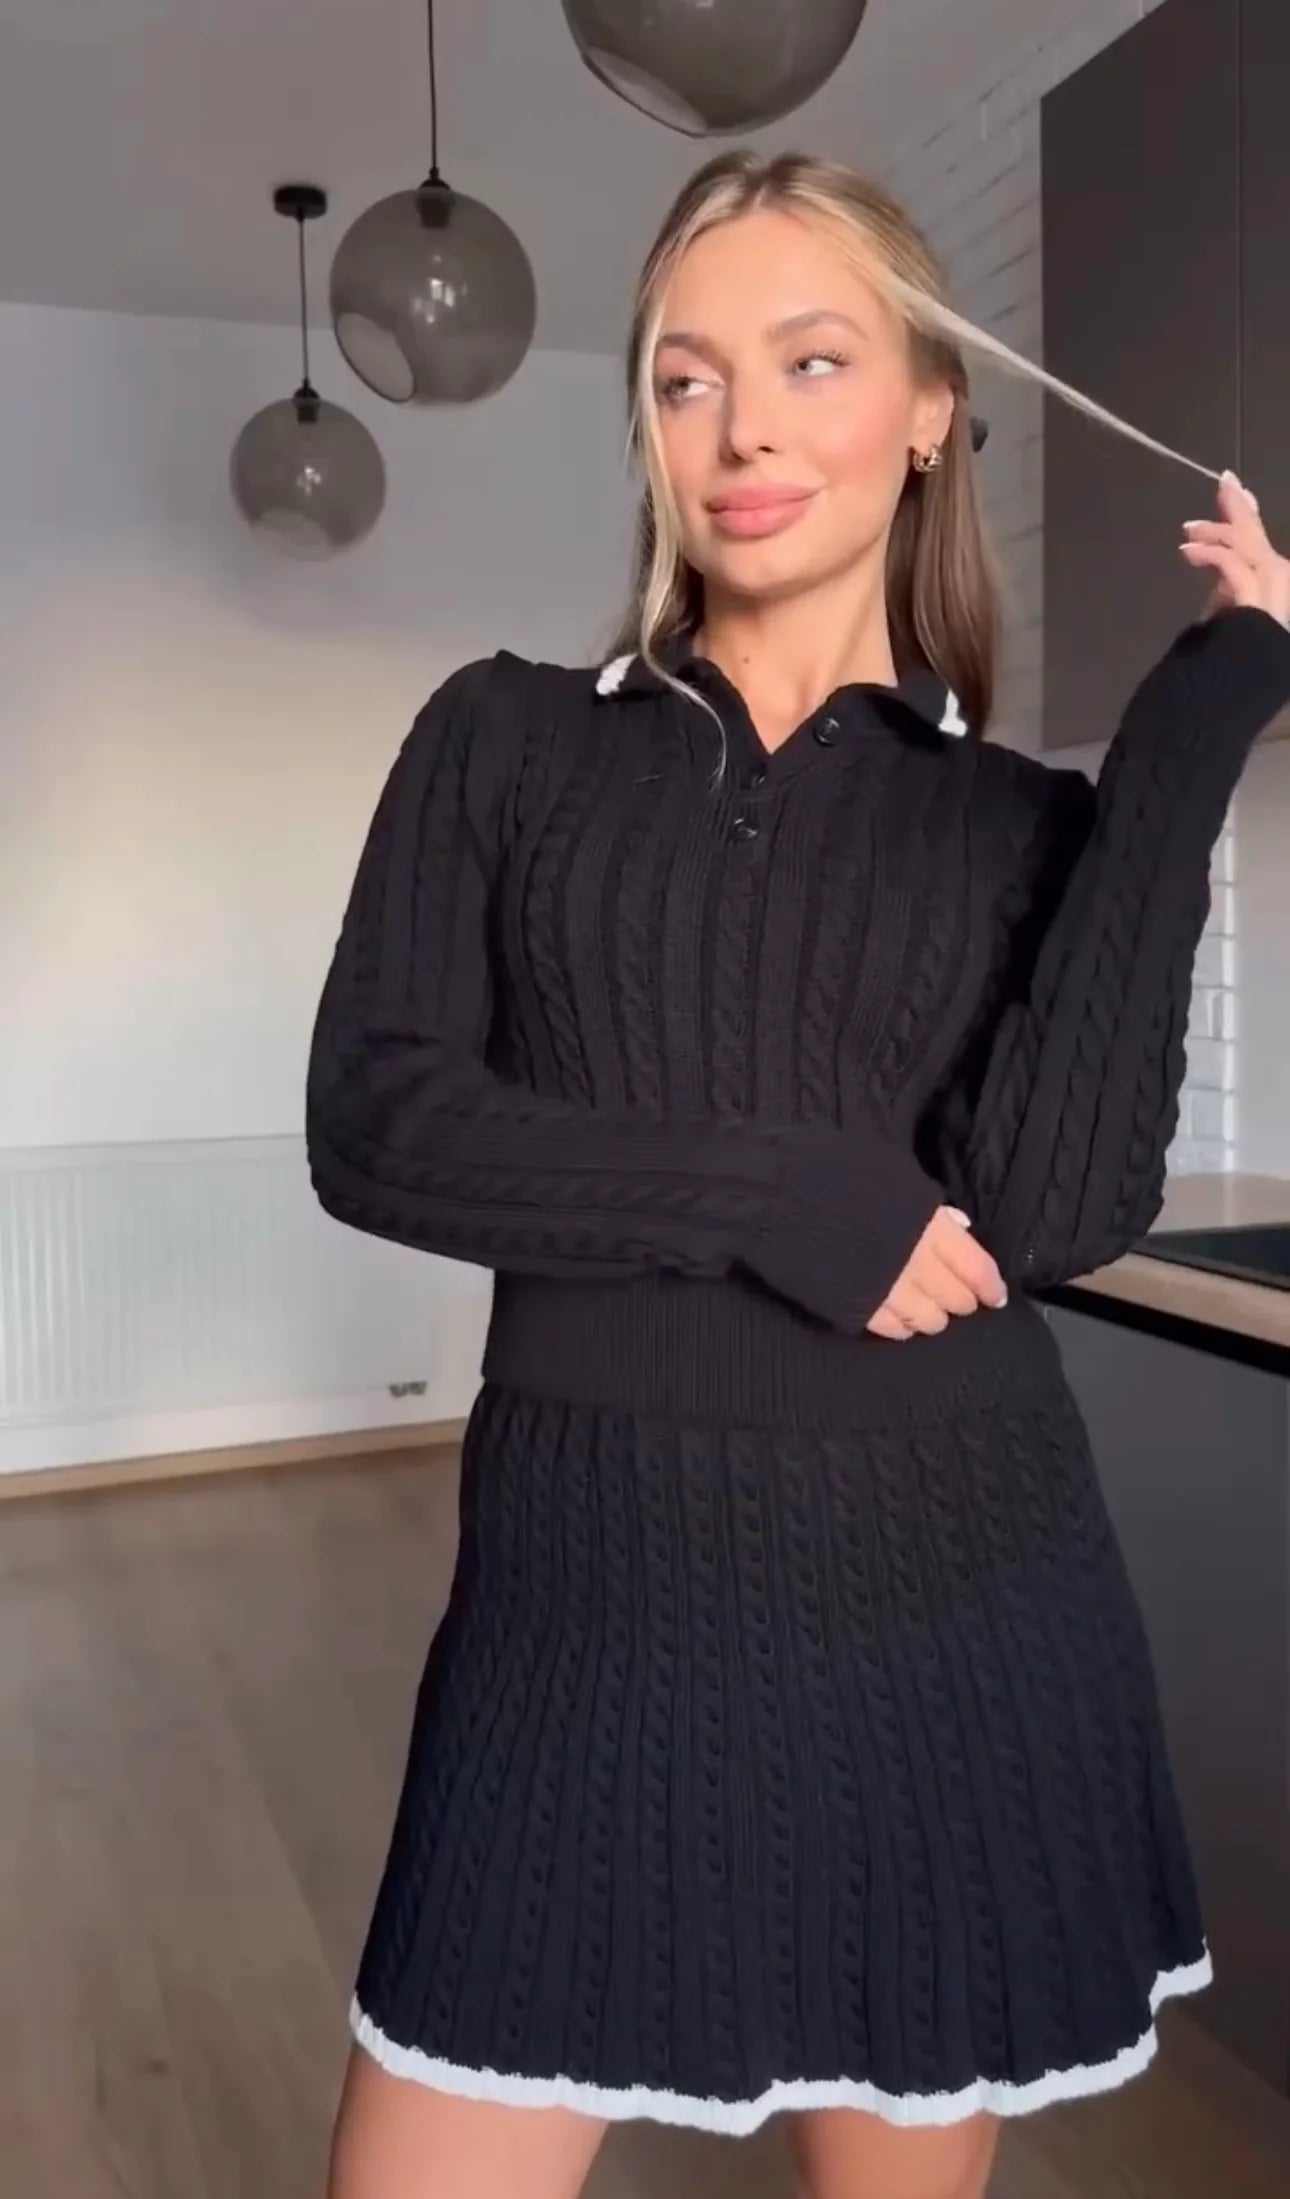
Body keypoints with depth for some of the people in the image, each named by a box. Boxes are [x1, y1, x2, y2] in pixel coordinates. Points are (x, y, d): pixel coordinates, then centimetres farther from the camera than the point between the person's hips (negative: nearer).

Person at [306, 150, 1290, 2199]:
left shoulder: (1033, 822, 3)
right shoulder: (505, 739, 3)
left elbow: (1053, 1206, -14)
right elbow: (372, 1124, -7)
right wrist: (789, 1200, -17)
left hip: (953, 1609, 2)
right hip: (590, 1597, 0)